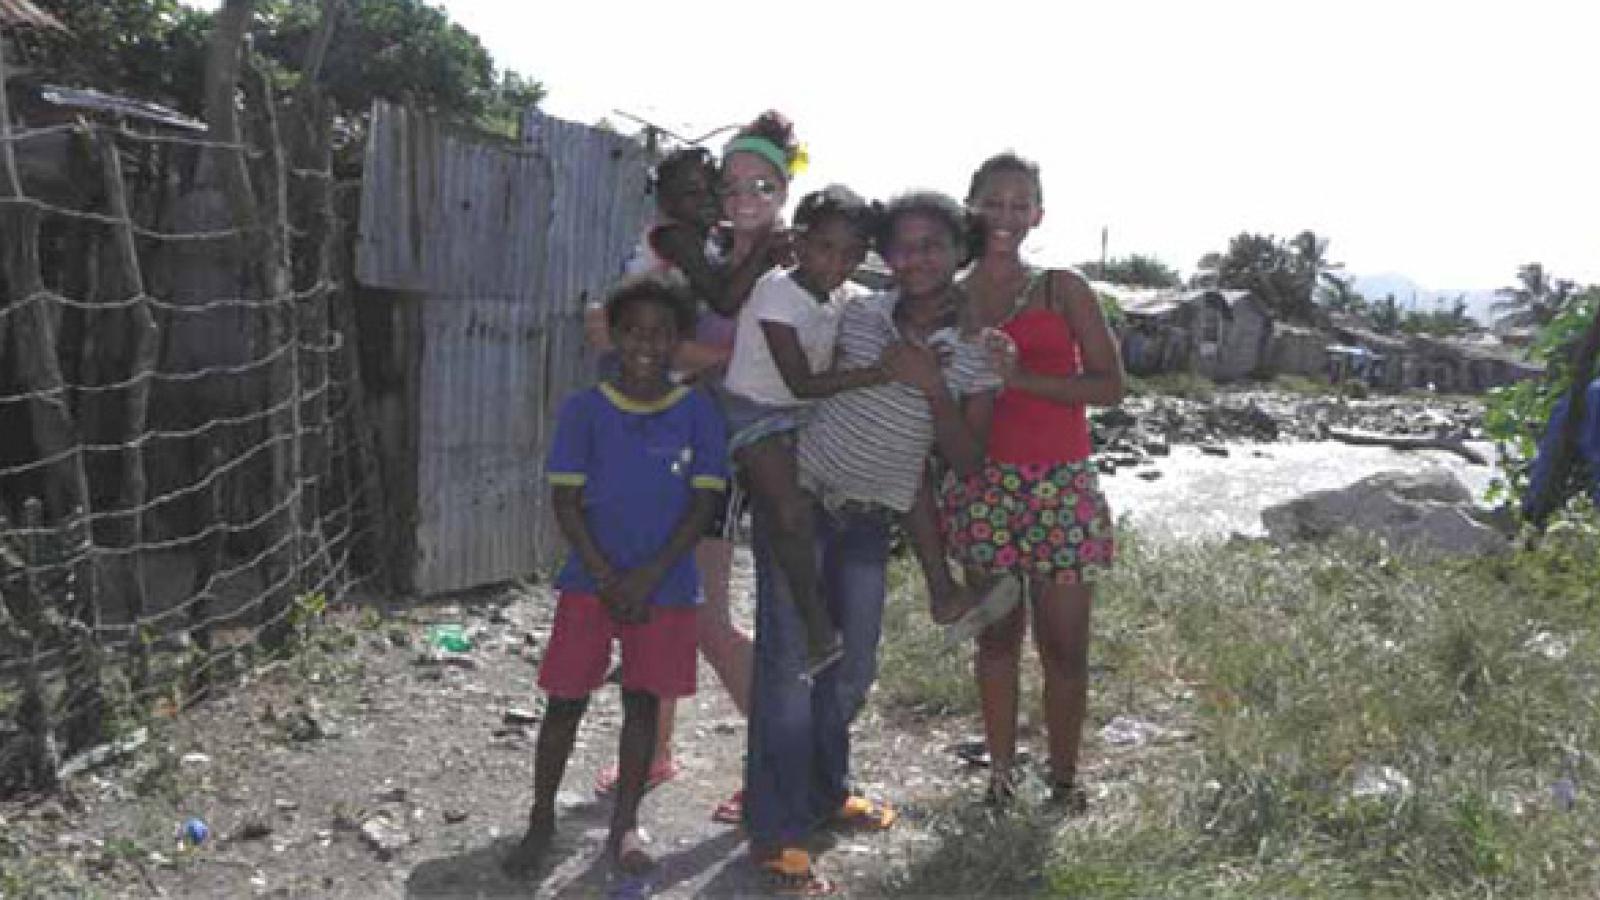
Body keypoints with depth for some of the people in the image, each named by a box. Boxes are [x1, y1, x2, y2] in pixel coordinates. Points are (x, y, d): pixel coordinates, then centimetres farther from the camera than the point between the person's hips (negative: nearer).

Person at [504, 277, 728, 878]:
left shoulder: (698, 413, -3)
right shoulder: (584, 410, -4)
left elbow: (704, 502, -5)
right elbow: (564, 500, -4)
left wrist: (647, 577, -13)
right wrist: (607, 579, -12)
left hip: (664, 586, 1)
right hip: (590, 579, 0)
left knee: (643, 702, 9)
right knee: (565, 701, 4)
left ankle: (624, 827, 23)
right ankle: (541, 820, 22)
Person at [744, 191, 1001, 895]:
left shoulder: (978, 353, -2)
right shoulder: (857, 315, -2)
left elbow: (967, 462, -6)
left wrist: (932, 386, -17)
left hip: (869, 523, 2)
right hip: (798, 499, -2)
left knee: (852, 670, 12)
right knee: (789, 662, -6)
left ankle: (823, 792, 35)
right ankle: (775, 832, 2)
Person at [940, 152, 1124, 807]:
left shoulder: (1064, 290, 4)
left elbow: (1110, 386, -4)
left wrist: (1020, 377, -13)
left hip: (1062, 483, -1)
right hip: (984, 484, 1)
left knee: (1065, 643, 2)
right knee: (998, 632, 7)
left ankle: (1064, 778, 18)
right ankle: (1001, 770, 21)